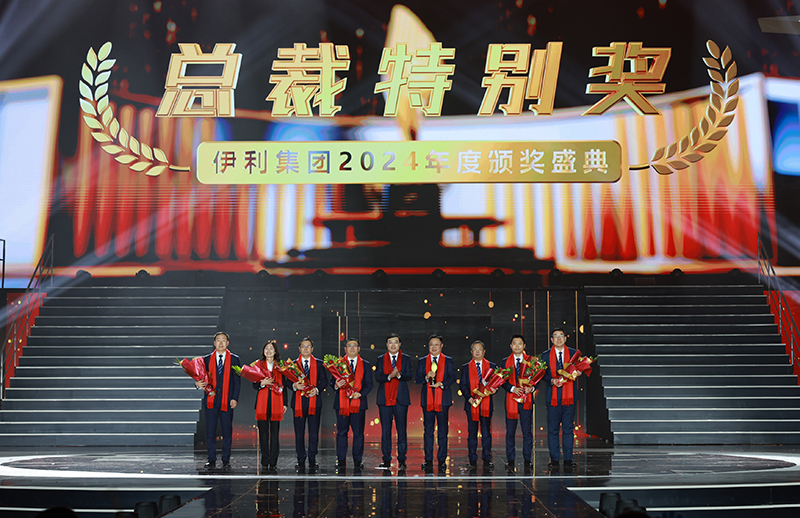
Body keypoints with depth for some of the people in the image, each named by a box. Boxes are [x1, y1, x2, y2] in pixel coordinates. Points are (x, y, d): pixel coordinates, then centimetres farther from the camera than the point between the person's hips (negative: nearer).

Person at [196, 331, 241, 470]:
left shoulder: (234, 359, 5)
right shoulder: (207, 359, 9)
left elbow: (237, 381, 3)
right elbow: (202, 377, 10)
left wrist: (235, 398, -5)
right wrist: (198, 383, -13)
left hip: (227, 401, -1)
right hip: (211, 400, 1)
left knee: (227, 432, 2)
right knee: (210, 431, 4)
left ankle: (226, 460, 12)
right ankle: (211, 460, 13)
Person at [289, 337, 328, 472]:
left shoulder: (319, 363, 9)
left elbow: (324, 381, 5)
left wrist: (316, 390, -12)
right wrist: (294, 385, -14)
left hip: (314, 401, 0)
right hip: (298, 402, 1)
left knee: (314, 433, -2)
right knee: (299, 433, 3)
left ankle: (312, 460, 7)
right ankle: (301, 460, 12)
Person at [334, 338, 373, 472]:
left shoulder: (366, 365, 10)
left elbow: (369, 384, 6)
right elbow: (333, 382, 8)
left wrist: (360, 394, -11)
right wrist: (336, 385, -15)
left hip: (358, 402, 0)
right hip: (342, 402, 0)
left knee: (358, 434, 1)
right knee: (341, 433, 3)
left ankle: (357, 462, 9)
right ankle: (341, 462, 10)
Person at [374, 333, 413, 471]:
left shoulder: (406, 359, 8)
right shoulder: (381, 359, 9)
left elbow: (410, 375, -4)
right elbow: (377, 377, -2)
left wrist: (399, 375, -22)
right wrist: (389, 376, -20)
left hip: (401, 399, -1)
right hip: (385, 399, 1)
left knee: (402, 430, -1)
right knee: (385, 430, 4)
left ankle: (401, 460, 6)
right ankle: (386, 460, 11)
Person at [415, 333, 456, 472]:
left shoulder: (448, 360, 9)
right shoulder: (422, 361, 11)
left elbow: (452, 377, 1)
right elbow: (418, 379, 5)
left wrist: (441, 384, -15)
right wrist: (426, 377, -16)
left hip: (443, 398, -1)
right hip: (427, 399, 1)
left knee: (443, 431, 1)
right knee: (428, 430, 1)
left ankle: (442, 460, 7)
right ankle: (428, 460, 6)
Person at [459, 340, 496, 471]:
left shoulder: (491, 366, 9)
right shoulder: (466, 367, 8)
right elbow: (462, 385, 3)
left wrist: (494, 389, -14)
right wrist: (469, 397, -11)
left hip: (486, 404, 0)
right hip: (471, 404, 0)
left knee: (486, 432, 1)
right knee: (472, 432, 3)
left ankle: (487, 460, 8)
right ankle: (472, 461, 9)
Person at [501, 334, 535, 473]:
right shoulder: (505, 361, 8)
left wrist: (531, 387, -12)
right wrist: (513, 388, -12)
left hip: (526, 399, 0)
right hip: (511, 399, 1)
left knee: (527, 431, 1)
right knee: (510, 431, 3)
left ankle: (527, 461, 8)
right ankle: (510, 460, 11)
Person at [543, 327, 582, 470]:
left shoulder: (573, 353, 10)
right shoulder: (545, 355, 8)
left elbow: (578, 370, 10)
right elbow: (542, 374, 6)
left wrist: (576, 373, -13)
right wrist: (552, 380, -12)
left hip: (569, 395, 1)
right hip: (553, 396, 0)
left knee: (568, 429, 3)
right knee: (553, 429, 1)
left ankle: (568, 459, 9)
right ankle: (554, 460, 9)